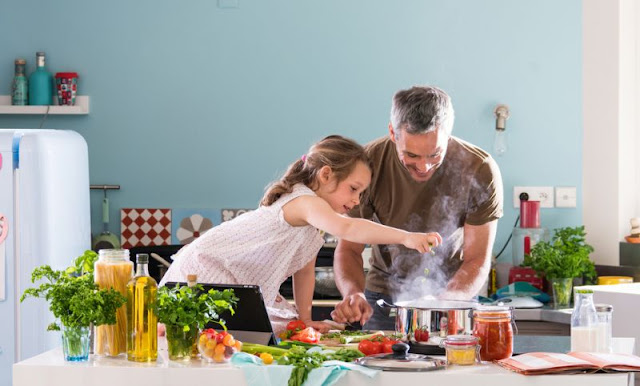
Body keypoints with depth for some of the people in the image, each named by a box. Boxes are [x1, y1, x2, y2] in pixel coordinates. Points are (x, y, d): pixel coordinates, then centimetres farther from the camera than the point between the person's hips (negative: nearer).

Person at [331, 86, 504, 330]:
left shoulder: (480, 171, -20)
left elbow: (477, 260, -14)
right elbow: (349, 248, -11)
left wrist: (446, 301, -33)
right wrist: (353, 292, -32)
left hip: (452, 294, 0)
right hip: (385, 294, 0)